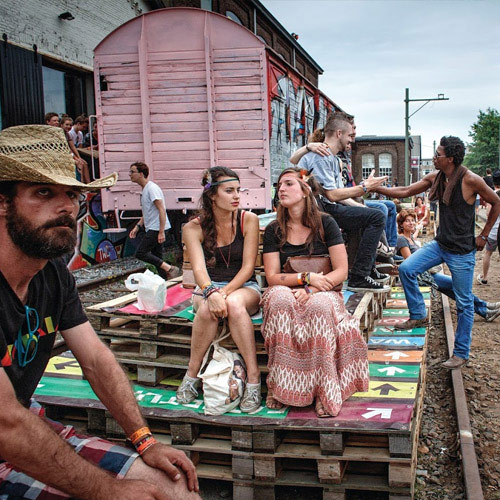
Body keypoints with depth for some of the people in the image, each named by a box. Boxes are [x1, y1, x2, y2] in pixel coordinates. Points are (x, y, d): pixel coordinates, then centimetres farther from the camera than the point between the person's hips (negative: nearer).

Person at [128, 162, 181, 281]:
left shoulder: (152, 188, -14)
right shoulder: (145, 189, 18)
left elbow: (161, 210, -20)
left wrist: (161, 232, -24)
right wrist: (137, 226, 16)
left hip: (156, 229, -10)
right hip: (152, 229, 10)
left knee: (140, 253, -13)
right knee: (156, 257, 9)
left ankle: (170, 269, -15)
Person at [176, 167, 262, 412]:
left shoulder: (248, 220, -3)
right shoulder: (194, 228, -2)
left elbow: (248, 267, -8)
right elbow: (199, 268, -16)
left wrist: (226, 292, -25)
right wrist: (211, 293, -38)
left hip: (244, 287, -1)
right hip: (208, 288, 1)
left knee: (234, 304, -37)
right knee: (208, 309, -35)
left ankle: (254, 378, -34)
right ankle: (192, 375, -18)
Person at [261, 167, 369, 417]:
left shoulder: (325, 224, 0)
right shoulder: (274, 230, 5)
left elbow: (341, 271, -5)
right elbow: (272, 276, -1)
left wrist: (310, 290, -20)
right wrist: (307, 277, -16)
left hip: (321, 293, -1)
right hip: (286, 292, 2)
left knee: (319, 305, -38)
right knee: (279, 299, -35)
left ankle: (324, 390, -30)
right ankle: (279, 386, -29)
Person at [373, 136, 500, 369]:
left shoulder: (470, 180, -16)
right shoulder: (435, 178, 1)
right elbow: (404, 192, 7)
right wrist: (375, 188, 0)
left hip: (462, 251, -6)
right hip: (440, 244, 6)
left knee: (464, 303, 3)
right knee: (406, 268, -7)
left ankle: (461, 353, 17)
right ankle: (418, 315, 13)